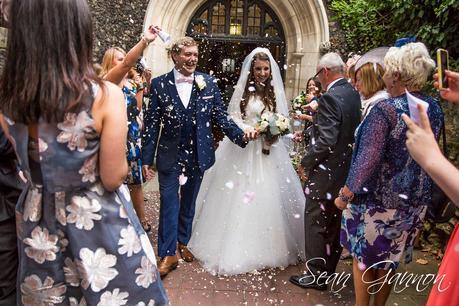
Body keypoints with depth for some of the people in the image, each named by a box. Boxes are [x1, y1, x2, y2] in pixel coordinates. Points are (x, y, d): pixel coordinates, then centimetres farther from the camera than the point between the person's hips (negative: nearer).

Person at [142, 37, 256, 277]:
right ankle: (168, 254, 17)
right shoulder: (160, 84, -5)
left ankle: (183, 242, 38)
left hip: (198, 155, 2)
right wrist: (147, 159, -5)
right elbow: (152, 123, -4)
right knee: (169, 203, 3)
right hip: (170, 156, -2)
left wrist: (241, 135, -12)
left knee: (189, 203, 18)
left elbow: (220, 116, 2)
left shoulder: (208, 83, -2)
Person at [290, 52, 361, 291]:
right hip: (345, 169, 9)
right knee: (333, 220, 20)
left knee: (315, 222, 4)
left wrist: (305, 163, -13)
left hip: (326, 170, -9)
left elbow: (326, 140, -25)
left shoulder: (330, 97, -20)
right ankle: (329, 268, 36)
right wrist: (314, 118, 15)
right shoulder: (353, 94, 7)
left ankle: (317, 275, 17)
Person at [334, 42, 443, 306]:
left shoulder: (385, 109, -23)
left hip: (378, 198, -6)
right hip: (415, 199, 7)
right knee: (389, 257, 23)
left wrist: (345, 195, -16)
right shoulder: (434, 108, -1)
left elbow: (368, 159, -25)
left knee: (364, 255, 15)